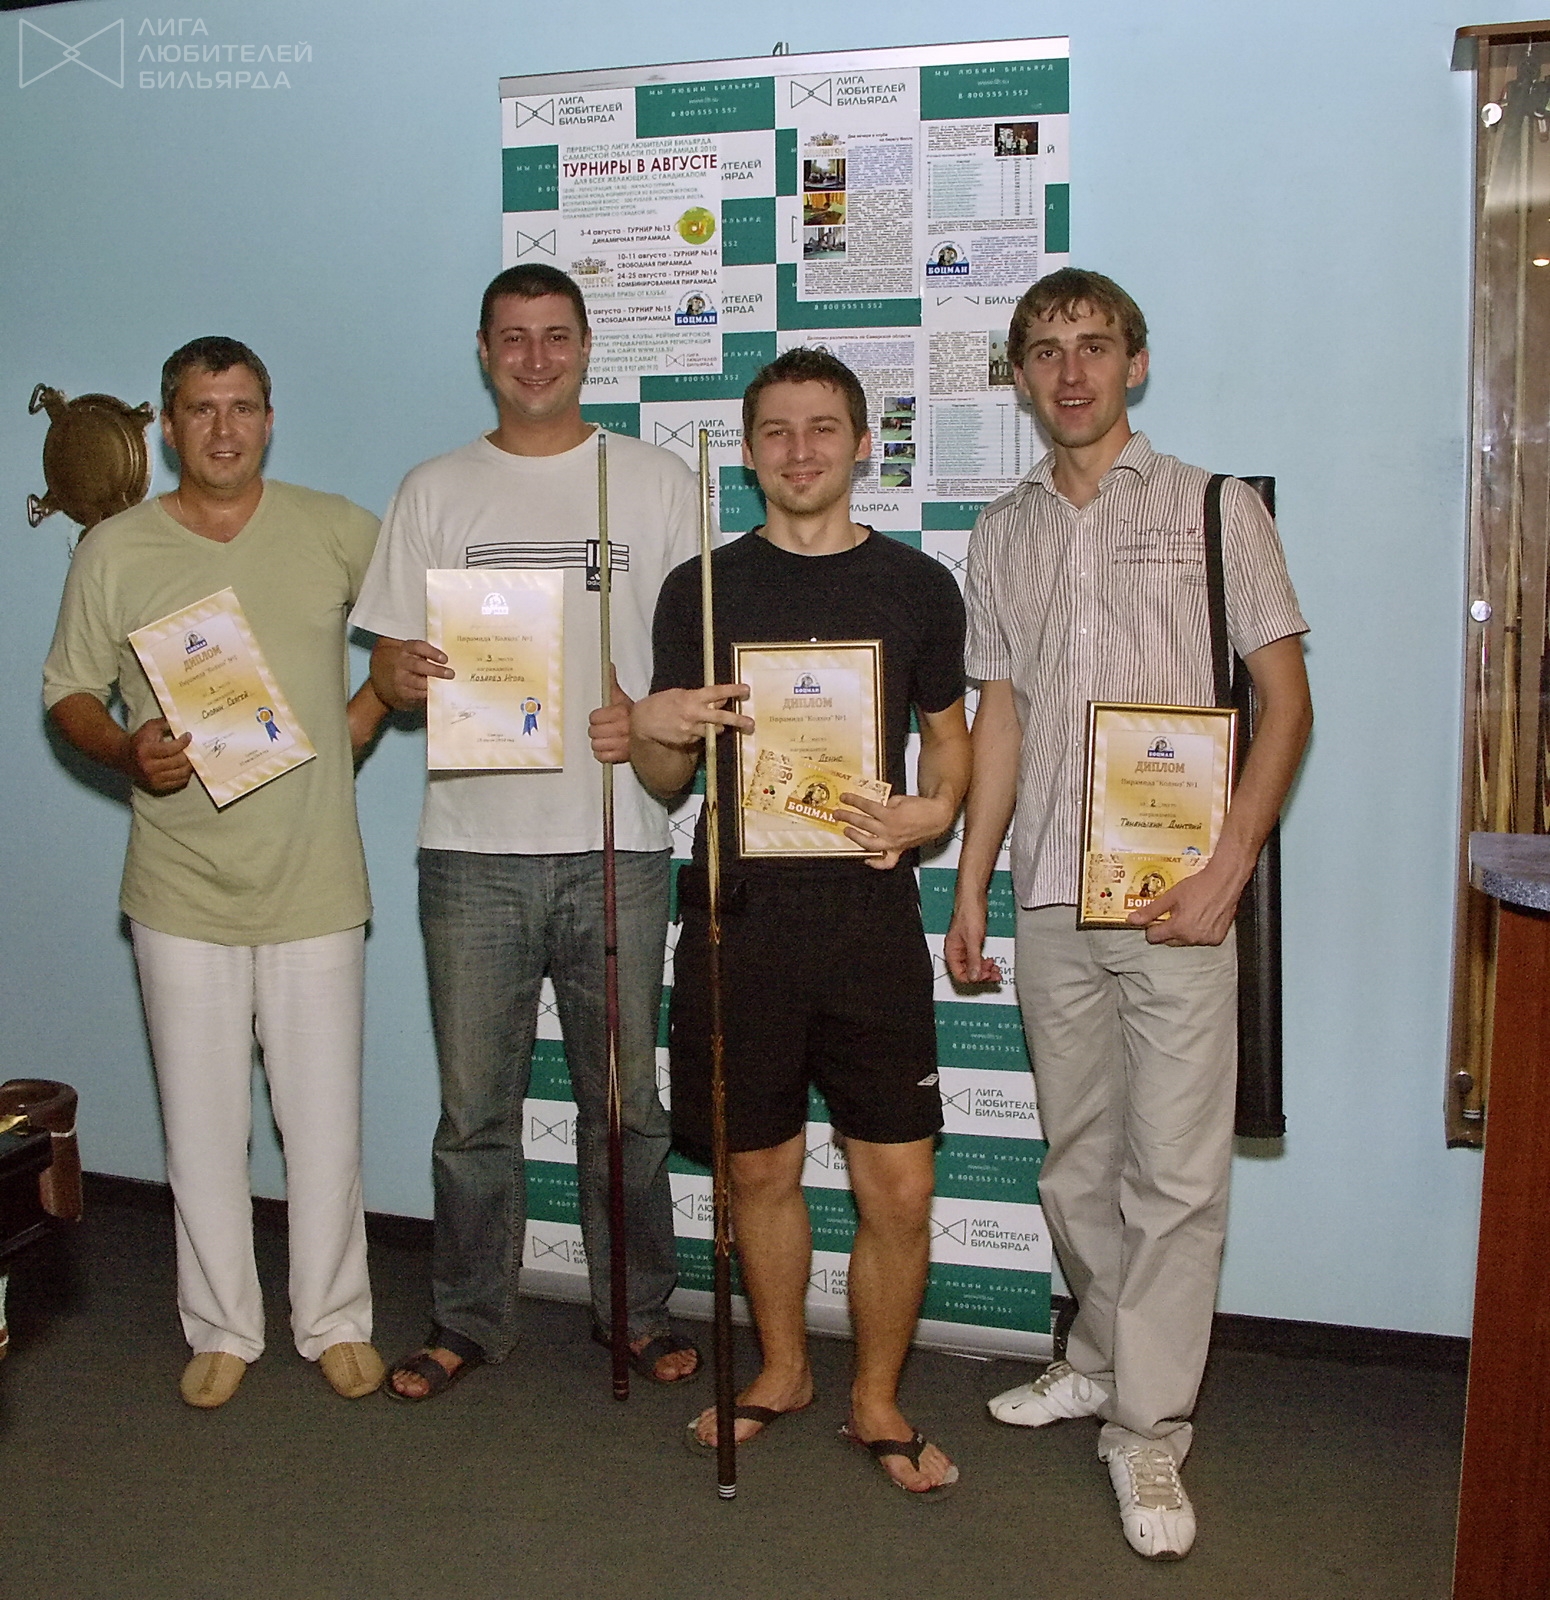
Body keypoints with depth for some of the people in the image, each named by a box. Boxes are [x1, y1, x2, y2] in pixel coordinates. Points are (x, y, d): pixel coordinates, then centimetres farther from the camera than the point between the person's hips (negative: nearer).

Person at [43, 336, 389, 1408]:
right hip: (182, 889, 1)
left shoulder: (336, 530, 3)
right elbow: (69, 690, 7)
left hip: (315, 883, 0)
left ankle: (336, 1321, 24)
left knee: (324, 1118, 7)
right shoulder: (114, 552, 3)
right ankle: (223, 1329, 25)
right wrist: (125, 750, -13)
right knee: (202, 1123, 8)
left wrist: (369, 710, 1)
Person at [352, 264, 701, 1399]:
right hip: (474, 845, 1)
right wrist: (405, 676, -14)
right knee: (474, 1108, 8)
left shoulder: (659, 484, 7)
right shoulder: (435, 494, 11)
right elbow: (390, 665, 10)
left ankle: (638, 1308, 26)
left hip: (616, 843, -1)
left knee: (624, 1101, 9)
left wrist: (652, 719, -14)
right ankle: (470, 1320, 25)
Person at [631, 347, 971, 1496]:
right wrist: (652, 729, -12)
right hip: (739, 915, 1)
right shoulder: (702, 588, 7)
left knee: (901, 1187, -1)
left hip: (869, 914, 0)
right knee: (761, 1169, 12)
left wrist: (934, 812, -7)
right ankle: (783, 1371, 36)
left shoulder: (917, 586, 7)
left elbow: (951, 741, 14)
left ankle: (877, 1400, 22)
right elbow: (668, 779, 11)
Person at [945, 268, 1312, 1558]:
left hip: (1177, 897, -4)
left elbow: (1287, 698, -1)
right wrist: (968, 889, 10)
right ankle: (1103, 1361, 33)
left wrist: (1229, 867, -11)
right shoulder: (1004, 533, 13)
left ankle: (1149, 1429, 10)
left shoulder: (1216, 509, 2)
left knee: (1175, 1171, -2)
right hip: (1050, 899, 4)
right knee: (1077, 1163, 14)